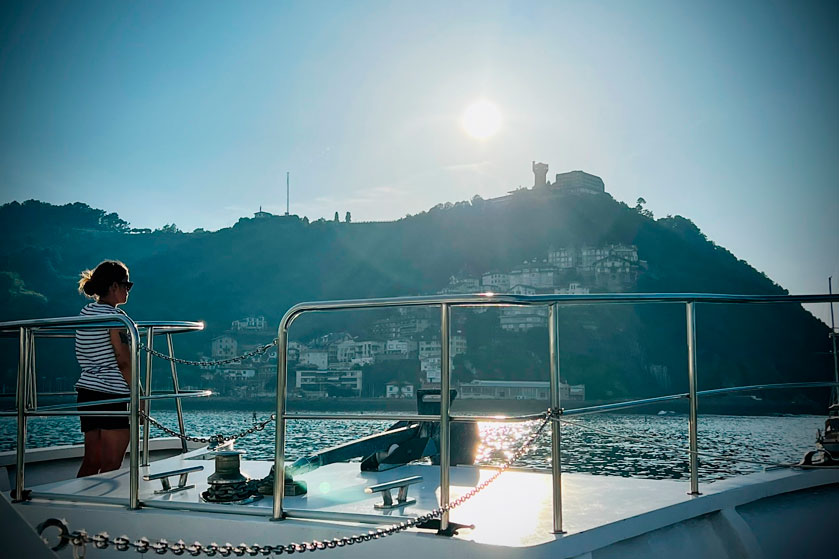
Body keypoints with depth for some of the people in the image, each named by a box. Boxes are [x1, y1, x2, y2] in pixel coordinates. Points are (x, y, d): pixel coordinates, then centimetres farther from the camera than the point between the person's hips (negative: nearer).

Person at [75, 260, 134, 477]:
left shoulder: (85, 313, 13)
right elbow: (124, 362, -14)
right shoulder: (115, 315, -11)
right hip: (112, 394, -8)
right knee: (111, 466, -3)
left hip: (87, 391, 8)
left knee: (91, 462, 12)